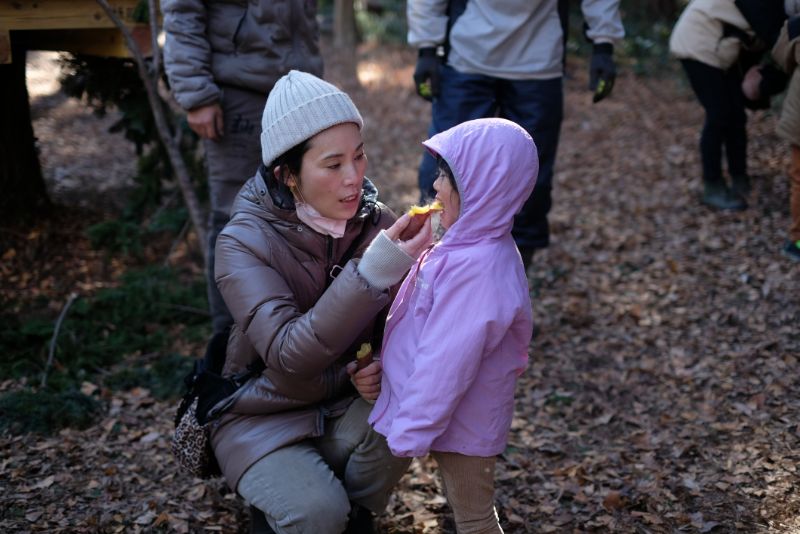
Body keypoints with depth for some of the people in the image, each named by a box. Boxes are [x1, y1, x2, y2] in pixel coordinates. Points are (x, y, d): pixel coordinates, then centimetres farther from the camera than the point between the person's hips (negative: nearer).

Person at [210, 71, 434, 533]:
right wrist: (373, 271, -42)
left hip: (346, 405, 4)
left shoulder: (376, 222, -9)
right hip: (263, 417, -3)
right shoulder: (244, 243, -21)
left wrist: (387, 367, -21)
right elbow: (289, 358, -34)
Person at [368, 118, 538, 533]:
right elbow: (432, 334, 13)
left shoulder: (476, 269, -32)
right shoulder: (474, 247, 1)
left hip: (459, 420, -9)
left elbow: (445, 363, -29)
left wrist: (410, 432, -21)